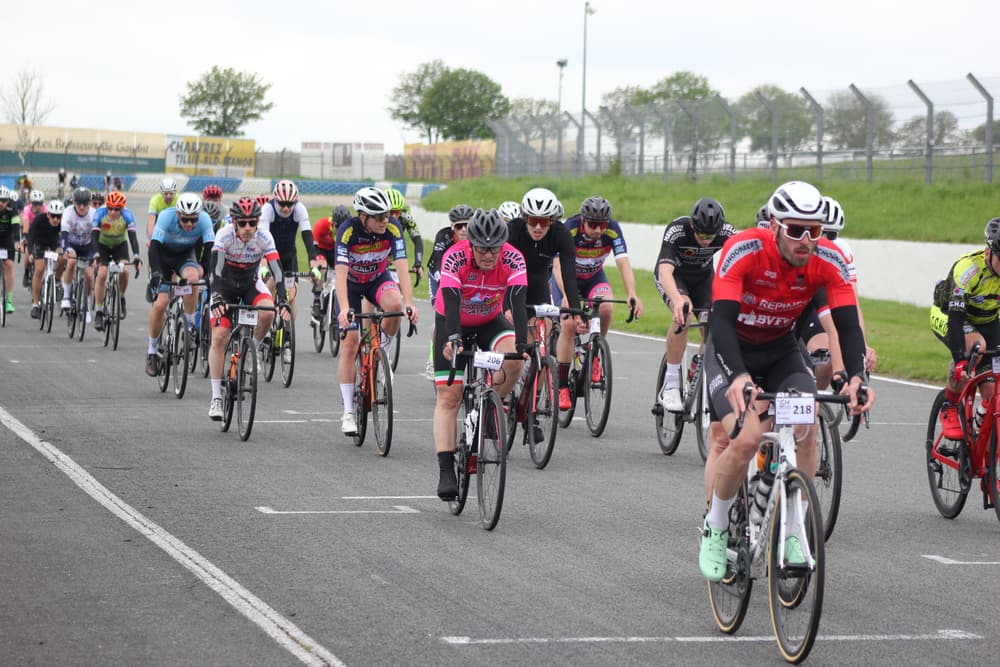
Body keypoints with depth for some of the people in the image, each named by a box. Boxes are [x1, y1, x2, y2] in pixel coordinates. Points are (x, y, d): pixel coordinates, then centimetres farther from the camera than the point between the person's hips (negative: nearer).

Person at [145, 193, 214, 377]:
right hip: (164, 256, -1)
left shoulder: (204, 219, -27)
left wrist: (208, 273, -43)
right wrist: (156, 272, -50)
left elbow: (210, 249, -29)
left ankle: (190, 325, -14)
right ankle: (152, 351, 5)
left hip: (186, 255, 1)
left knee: (192, 277, -35)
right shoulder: (166, 216, -31)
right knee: (160, 304, -13)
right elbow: (154, 246, -37)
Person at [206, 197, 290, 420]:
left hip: (251, 284, 1)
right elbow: (215, 270, -36)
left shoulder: (264, 238, -22)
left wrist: (282, 301, -42)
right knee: (219, 337, -13)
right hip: (225, 286, -1)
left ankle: (252, 350, -1)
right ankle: (216, 397, -7)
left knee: (267, 312, -31)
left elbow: (277, 270, -28)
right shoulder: (224, 236, -27)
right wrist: (216, 299, -52)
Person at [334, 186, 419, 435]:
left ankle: (383, 354, -5)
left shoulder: (393, 228, -25)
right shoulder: (348, 230, -31)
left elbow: (402, 267, -29)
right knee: (349, 342, -10)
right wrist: (344, 309, -51)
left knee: (395, 304, -33)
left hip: (378, 279, 1)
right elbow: (340, 272, -38)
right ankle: (348, 412, -3)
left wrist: (409, 303, -42)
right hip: (351, 283, -1)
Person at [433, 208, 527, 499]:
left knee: (514, 361, -29)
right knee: (449, 396, -11)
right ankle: (446, 473, -12)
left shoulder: (513, 260, -25)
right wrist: (453, 340, -56)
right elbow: (451, 303, -40)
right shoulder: (454, 258, -30)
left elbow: (518, 303, -35)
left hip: (490, 321, 2)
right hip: (452, 323, -2)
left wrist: (522, 343, -49)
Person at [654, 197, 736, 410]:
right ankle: (671, 385, -22)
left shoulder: (727, 233, -28)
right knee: (682, 316, -30)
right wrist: (677, 300, -67)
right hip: (674, 275, -3)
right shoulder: (676, 231, -36)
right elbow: (665, 271, -48)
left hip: (702, 277, 4)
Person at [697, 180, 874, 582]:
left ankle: (792, 533, -6)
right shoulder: (743, 251, -31)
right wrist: (739, 376, -55)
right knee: (745, 439, -24)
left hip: (781, 350, 3)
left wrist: (856, 377, -42)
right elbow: (721, 319, -39)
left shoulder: (828, 260, -21)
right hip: (731, 350, -3)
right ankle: (714, 530, 0)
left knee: (806, 429, -21)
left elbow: (848, 324, -23)